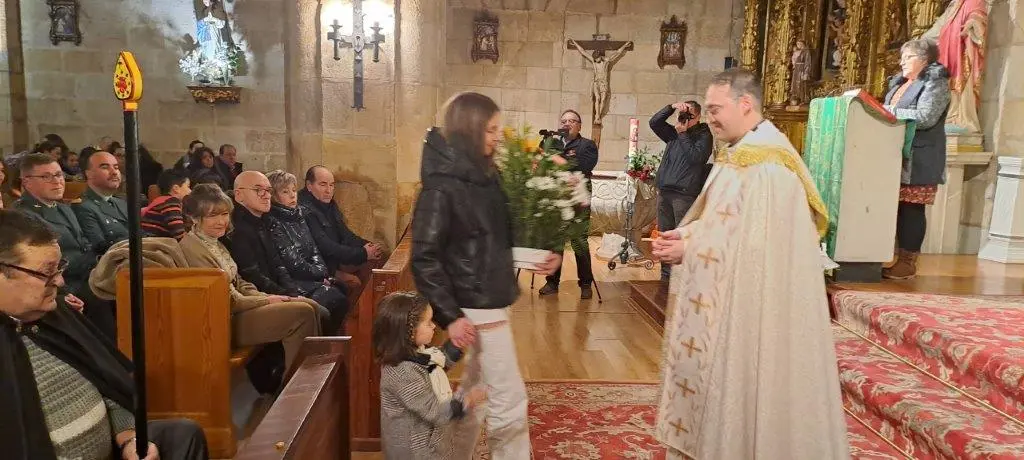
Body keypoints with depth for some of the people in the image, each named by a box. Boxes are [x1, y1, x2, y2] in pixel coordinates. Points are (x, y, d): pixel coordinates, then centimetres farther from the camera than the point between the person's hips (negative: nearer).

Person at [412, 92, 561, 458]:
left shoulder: (486, 175, 6)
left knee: (477, 391, 20)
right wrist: (449, 315, -20)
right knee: (509, 398, 1)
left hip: (491, 300, 9)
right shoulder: (443, 186, -19)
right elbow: (424, 257, -19)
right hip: (476, 307, -9)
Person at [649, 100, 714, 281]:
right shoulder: (674, 134, 17)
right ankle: (666, 275, 19)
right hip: (664, 191, 7)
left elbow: (695, 157, -14)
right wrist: (671, 107, 1)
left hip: (685, 194, -6)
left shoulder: (704, 136, 0)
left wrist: (683, 134, -8)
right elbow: (654, 122, 12)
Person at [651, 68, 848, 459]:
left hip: (753, 310, -9)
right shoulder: (737, 155, 11)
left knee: (743, 392, 3)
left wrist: (689, 249, -17)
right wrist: (684, 236, -3)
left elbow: (752, 243, -23)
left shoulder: (768, 165, -20)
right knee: (717, 378, 16)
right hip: (727, 302, 9)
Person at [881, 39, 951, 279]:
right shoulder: (899, 83, 21)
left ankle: (908, 262, 0)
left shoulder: (935, 84, -4)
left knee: (912, 209, -5)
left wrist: (890, 111, -15)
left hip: (918, 160, -7)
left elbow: (925, 117, -18)